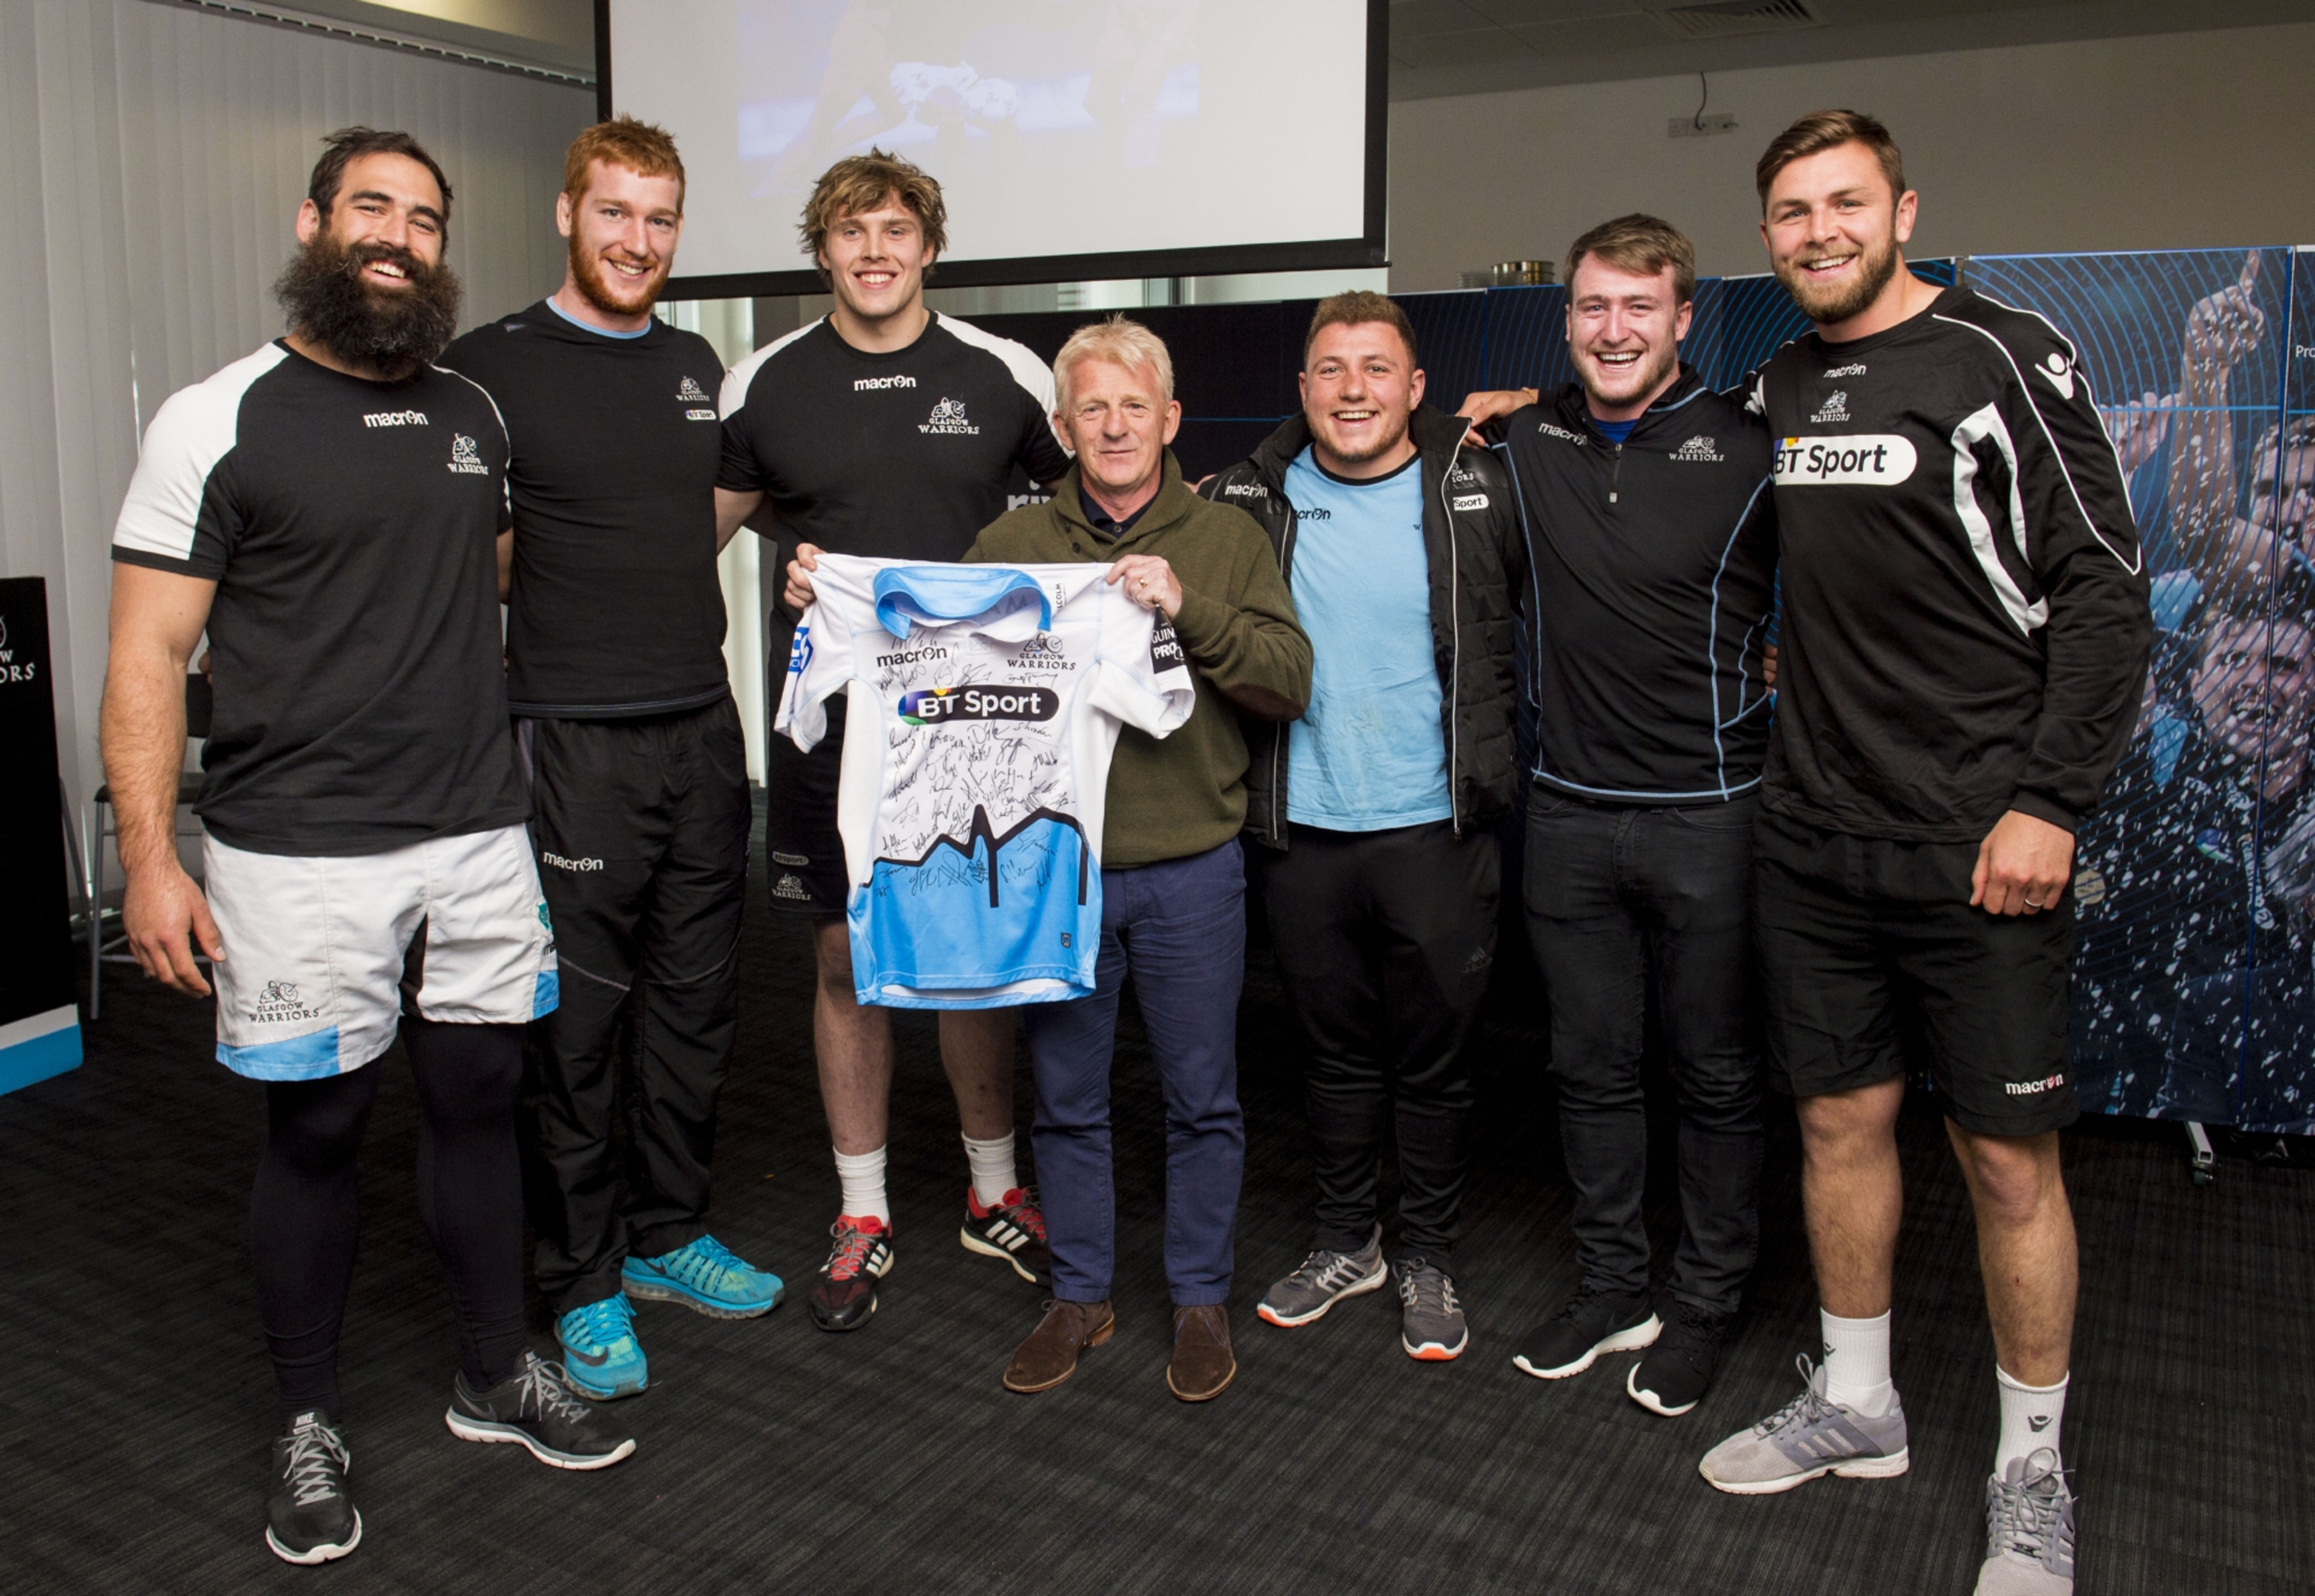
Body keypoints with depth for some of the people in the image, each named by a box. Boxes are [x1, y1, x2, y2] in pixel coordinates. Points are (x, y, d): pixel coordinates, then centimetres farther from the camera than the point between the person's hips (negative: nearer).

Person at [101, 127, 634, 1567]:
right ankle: (311, 1426, 25)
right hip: (301, 855, -4)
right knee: (317, 1129, 6)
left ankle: (498, 1373, 30)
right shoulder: (218, 421, -4)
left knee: (479, 1100, 12)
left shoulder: (476, 416, 11)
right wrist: (150, 859, -12)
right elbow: (148, 655, -6)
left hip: (481, 838, 4)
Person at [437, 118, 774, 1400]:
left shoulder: (697, 367, 12)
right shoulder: (489, 367, -6)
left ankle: (666, 1236, 30)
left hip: (703, 733, 6)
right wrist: (561, 620, -4)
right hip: (574, 745, -6)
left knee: (692, 1006, 13)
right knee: (575, 1025, 2)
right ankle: (582, 1285, 18)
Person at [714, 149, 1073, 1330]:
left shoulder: (1003, 374, 2)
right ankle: (862, 1217, 22)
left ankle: (994, 1190, 27)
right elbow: (694, 536, 12)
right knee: (845, 959, 7)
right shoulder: (762, 386, 4)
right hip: (827, 714, 1)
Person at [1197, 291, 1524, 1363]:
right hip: (1302, 831, 2)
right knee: (1336, 1052, 16)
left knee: (1433, 1061, 10)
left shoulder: (1481, 492, -2)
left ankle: (1427, 1258, 29)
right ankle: (1346, 1244, 34)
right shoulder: (1248, 502, 3)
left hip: (1435, 830, -1)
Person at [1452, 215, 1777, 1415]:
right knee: (1588, 1064, 14)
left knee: (1716, 1076, 9)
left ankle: (1706, 1304, 27)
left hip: (1709, 813, -3)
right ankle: (1612, 1289, 31)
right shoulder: (1522, 440, 4)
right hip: (1570, 811, 4)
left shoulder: (1750, 447, -7)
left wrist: (1777, 670, -4)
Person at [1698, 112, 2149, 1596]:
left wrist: (2050, 803, -15)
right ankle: (1856, 1405, 31)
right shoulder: (1776, 389, 11)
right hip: (1814, 835, 5)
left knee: (2010, 1154, 3)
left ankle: (2034, 1472, 21)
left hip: (1980, 847, -5)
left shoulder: (2003, 358, -6)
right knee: (1842, 1117, 13)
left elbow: (2107, 591, -10)